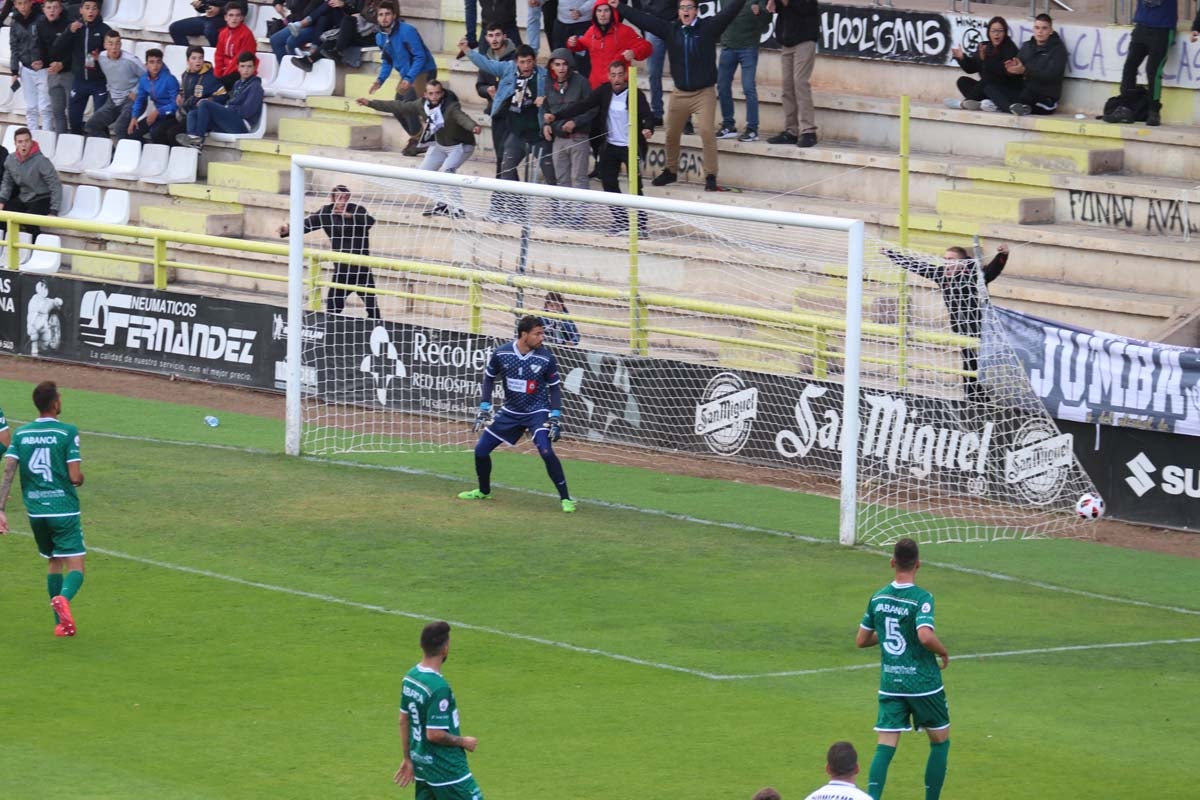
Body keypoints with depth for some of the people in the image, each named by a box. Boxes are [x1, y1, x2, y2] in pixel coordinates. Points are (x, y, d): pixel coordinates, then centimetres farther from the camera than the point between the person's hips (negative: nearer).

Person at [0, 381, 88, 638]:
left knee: (53, 563, 21)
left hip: (35, 511, 5)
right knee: (75, 568, -3)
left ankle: (61, 623, 18)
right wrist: (80, 479, 12)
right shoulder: (67, 432, -8)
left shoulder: (21, 434, 4)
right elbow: (75, 477, -12)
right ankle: (63, 598, -35)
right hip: (64, 509, -5)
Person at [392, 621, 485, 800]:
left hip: (422, 764, 8)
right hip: (446, 769, -8)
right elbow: (434, 734, -24)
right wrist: (463, 741, -8)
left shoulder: (410, 678, 3)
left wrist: (408, 758, 21)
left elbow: (404, 721, 12)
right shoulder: (438, 687, -24)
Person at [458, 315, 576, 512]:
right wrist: (484, 408, 1)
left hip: (537, 412, -3)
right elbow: (489, 378, 5)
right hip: (510, 412, 3)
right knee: (481, 450, 5)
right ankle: (483, 491, 31)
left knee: (546, 452, -24)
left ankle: (565, 498, -13)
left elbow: (554, 387, -3)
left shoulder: (546, 358, -15)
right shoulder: (501, 353, -12)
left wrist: (556, 417, -12)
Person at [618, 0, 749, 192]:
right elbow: (642, 18, 6)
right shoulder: (670, 30, 5)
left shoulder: (708, 28, -3)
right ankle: (670, 171, 32)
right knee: (671, 134, 13)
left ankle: (710, 176, -10)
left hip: (704, 92, -4)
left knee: (707, 132, -16)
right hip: (680, 94, 4)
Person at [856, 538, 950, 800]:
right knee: (940, 741, 16)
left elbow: (861, 640, 10)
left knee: (885, 747, 0)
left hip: (890, 685, 4)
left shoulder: (878, 598, 2)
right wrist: (944, 652, -11)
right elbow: (925, 636, -30)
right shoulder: (921, 598, -15)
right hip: (923, 683, -4)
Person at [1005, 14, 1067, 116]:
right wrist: (1012, 69, -17)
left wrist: (1025, 70, -25)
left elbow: (1052, 75, -16)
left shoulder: (1058, 49, -3)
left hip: (1046, 99, -5)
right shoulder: (1027, 47, 14)